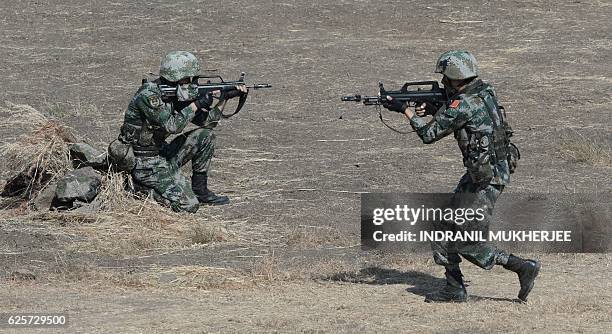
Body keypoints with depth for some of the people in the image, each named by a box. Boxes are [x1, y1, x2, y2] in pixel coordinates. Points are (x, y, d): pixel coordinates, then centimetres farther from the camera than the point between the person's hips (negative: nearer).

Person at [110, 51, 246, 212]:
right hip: (145, 163, -9)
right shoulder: (148, 95, -22)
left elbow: (206, 121, 10)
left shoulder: (174, 95, 5)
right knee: (188, 205, -16)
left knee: (205, 135, 3)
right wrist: (196, 105, -21)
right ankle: (141, 189, -2)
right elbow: (172, 126, -29)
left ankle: (199, 189, 10)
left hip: (163, 154, 9)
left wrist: (224, 98, 0)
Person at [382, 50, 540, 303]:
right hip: (478, 174, 10)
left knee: (467, 243, -7)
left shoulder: (464, 105, -20)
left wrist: (404, 109, 0)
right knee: (444, 227, 12)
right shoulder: (484, 93, 8)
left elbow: (429, 134, -11)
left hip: (488, 177, -10)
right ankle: (454, 288, 15)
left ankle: (523, 267, -3)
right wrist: (433, 110, 10)